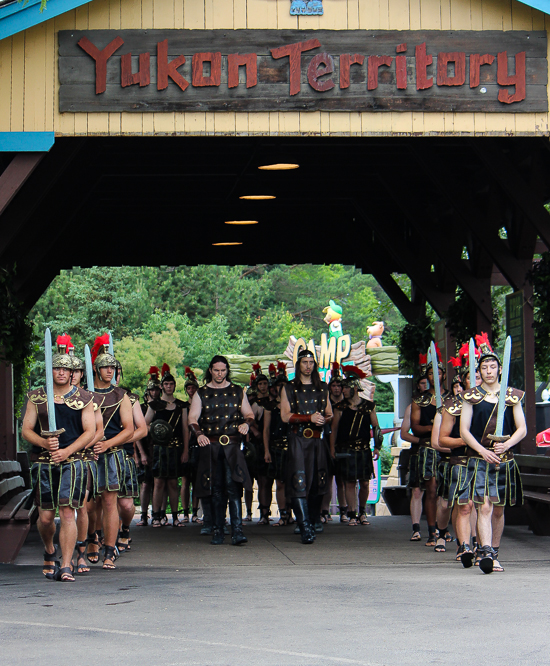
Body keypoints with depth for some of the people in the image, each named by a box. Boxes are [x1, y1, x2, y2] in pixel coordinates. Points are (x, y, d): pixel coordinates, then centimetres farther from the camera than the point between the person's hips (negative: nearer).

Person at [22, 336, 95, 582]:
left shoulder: (83, 398, 5)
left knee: (67, 513, -10)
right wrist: (45, 443, -12)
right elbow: (26, 430, 8)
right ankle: (49, 552, 34)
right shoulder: (37, 397, 9)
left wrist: (67, 451, -13)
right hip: (43, 463, 2)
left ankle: (66, 566, -9)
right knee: (45, 517, 4)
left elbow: (90, 431, 1)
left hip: (72, 462, -2)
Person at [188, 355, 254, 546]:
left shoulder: (237, 392, 13)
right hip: (210, 445, 1)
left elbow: (249, 413, 15)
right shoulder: (201, 394, 9)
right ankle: (218, 531, 12)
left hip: (232, 445, -1)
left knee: (233, 485, -14)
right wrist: (199, 434, -21)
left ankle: (237, 530, -17)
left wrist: (246, 423, -9)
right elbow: (192, 418, -1)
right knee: (216, 489, 4)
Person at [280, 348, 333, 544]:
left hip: (317, 440, 4)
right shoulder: (289, 388, 5)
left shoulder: (322, 388, 15)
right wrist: (310, 418, -15)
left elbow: (329, 414, 17)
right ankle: (305, 527, -19)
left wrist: (323, 419, -7)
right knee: (299, 482, -14)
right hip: (297, 440, -4)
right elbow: (285, 416, -4)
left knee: (317, 483, 4)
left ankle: (315, 521, 20)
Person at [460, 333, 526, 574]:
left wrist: (505, 445, -12)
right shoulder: (472, 396, 3)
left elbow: (522, 430, 5)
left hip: (505, 461, 2)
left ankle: (494, 554, 21)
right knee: (484, 506, -15)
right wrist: (483, 451, -13)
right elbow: (464, 431, 0)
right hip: (479, 460, -2)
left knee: (498, 510, 10)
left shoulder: (511, 396, 8)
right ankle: (486, 553, -24)